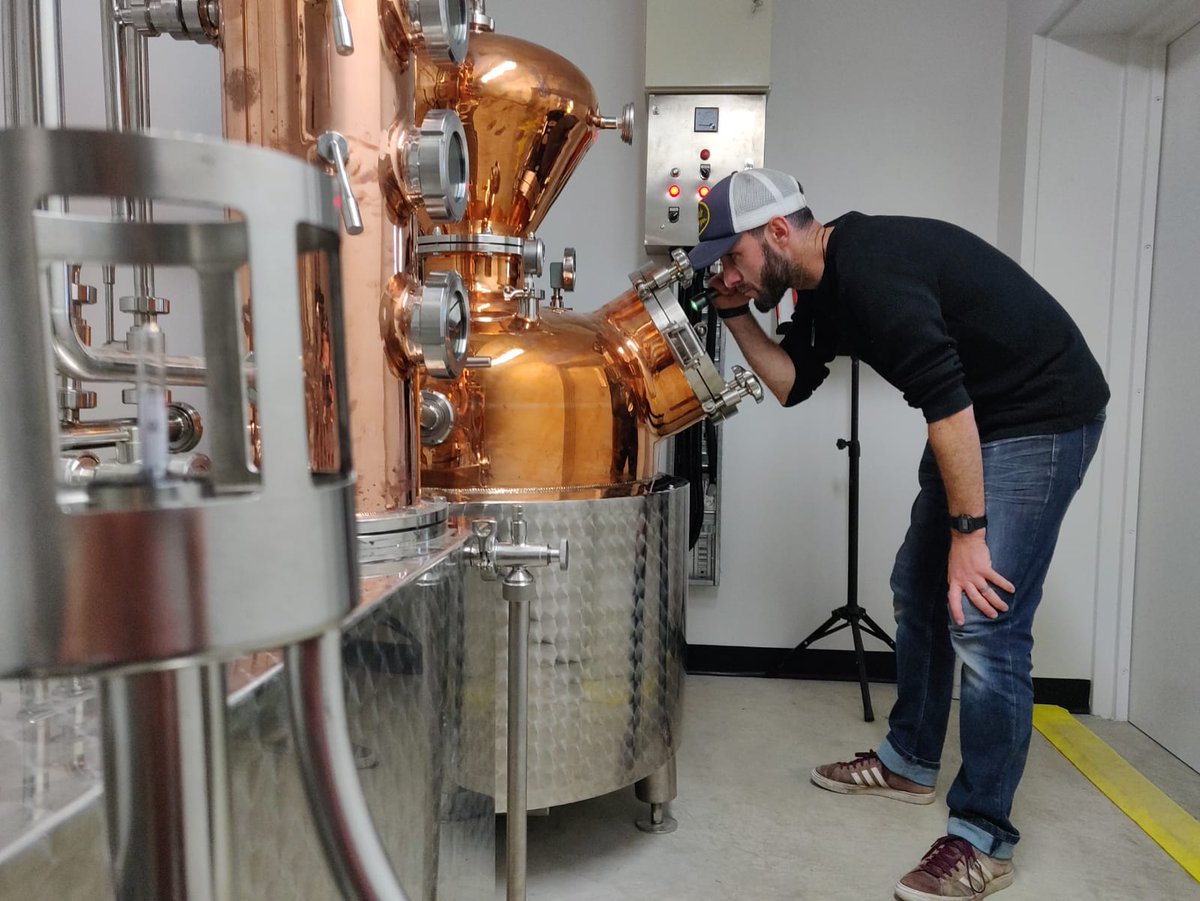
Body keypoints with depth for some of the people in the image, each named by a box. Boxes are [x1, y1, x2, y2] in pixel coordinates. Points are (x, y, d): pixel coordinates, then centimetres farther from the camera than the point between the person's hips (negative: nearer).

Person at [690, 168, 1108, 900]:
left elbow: (945, 398, -29)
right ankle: (909, 763, 30)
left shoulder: (870, 266, -25)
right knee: (919, 590, 14)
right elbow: (792, 382, 11)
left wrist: (967, 530, -26)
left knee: (983, 620, -12)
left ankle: (983, 841, 3)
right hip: (979, 420, 10)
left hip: (1042, 418, -10)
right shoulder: (826, 286, 5)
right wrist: (736, 315, 0)